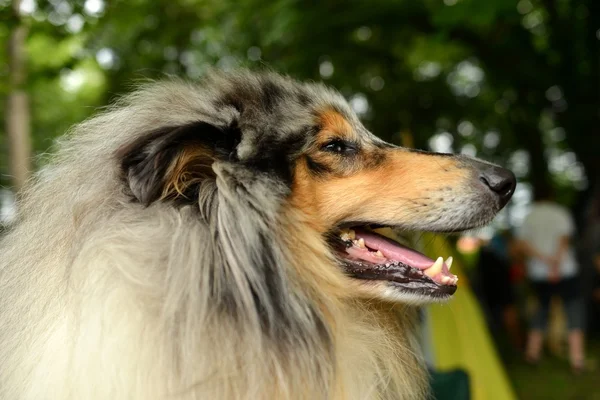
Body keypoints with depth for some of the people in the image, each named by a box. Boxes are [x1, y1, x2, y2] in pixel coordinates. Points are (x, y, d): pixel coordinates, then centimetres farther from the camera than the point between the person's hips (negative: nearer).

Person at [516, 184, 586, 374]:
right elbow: (564, 239, -14)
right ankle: (577, 359, -10)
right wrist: (556, 262, -20)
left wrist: (544, 258, -11)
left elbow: (523, 244, -6)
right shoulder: (561, 213, 1)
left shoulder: (529, 217, 8)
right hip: (565, 271, -3)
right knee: (574, 309, -1)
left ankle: (533, 352, 20)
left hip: (537, 273, 3)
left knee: (542, 306, 20)